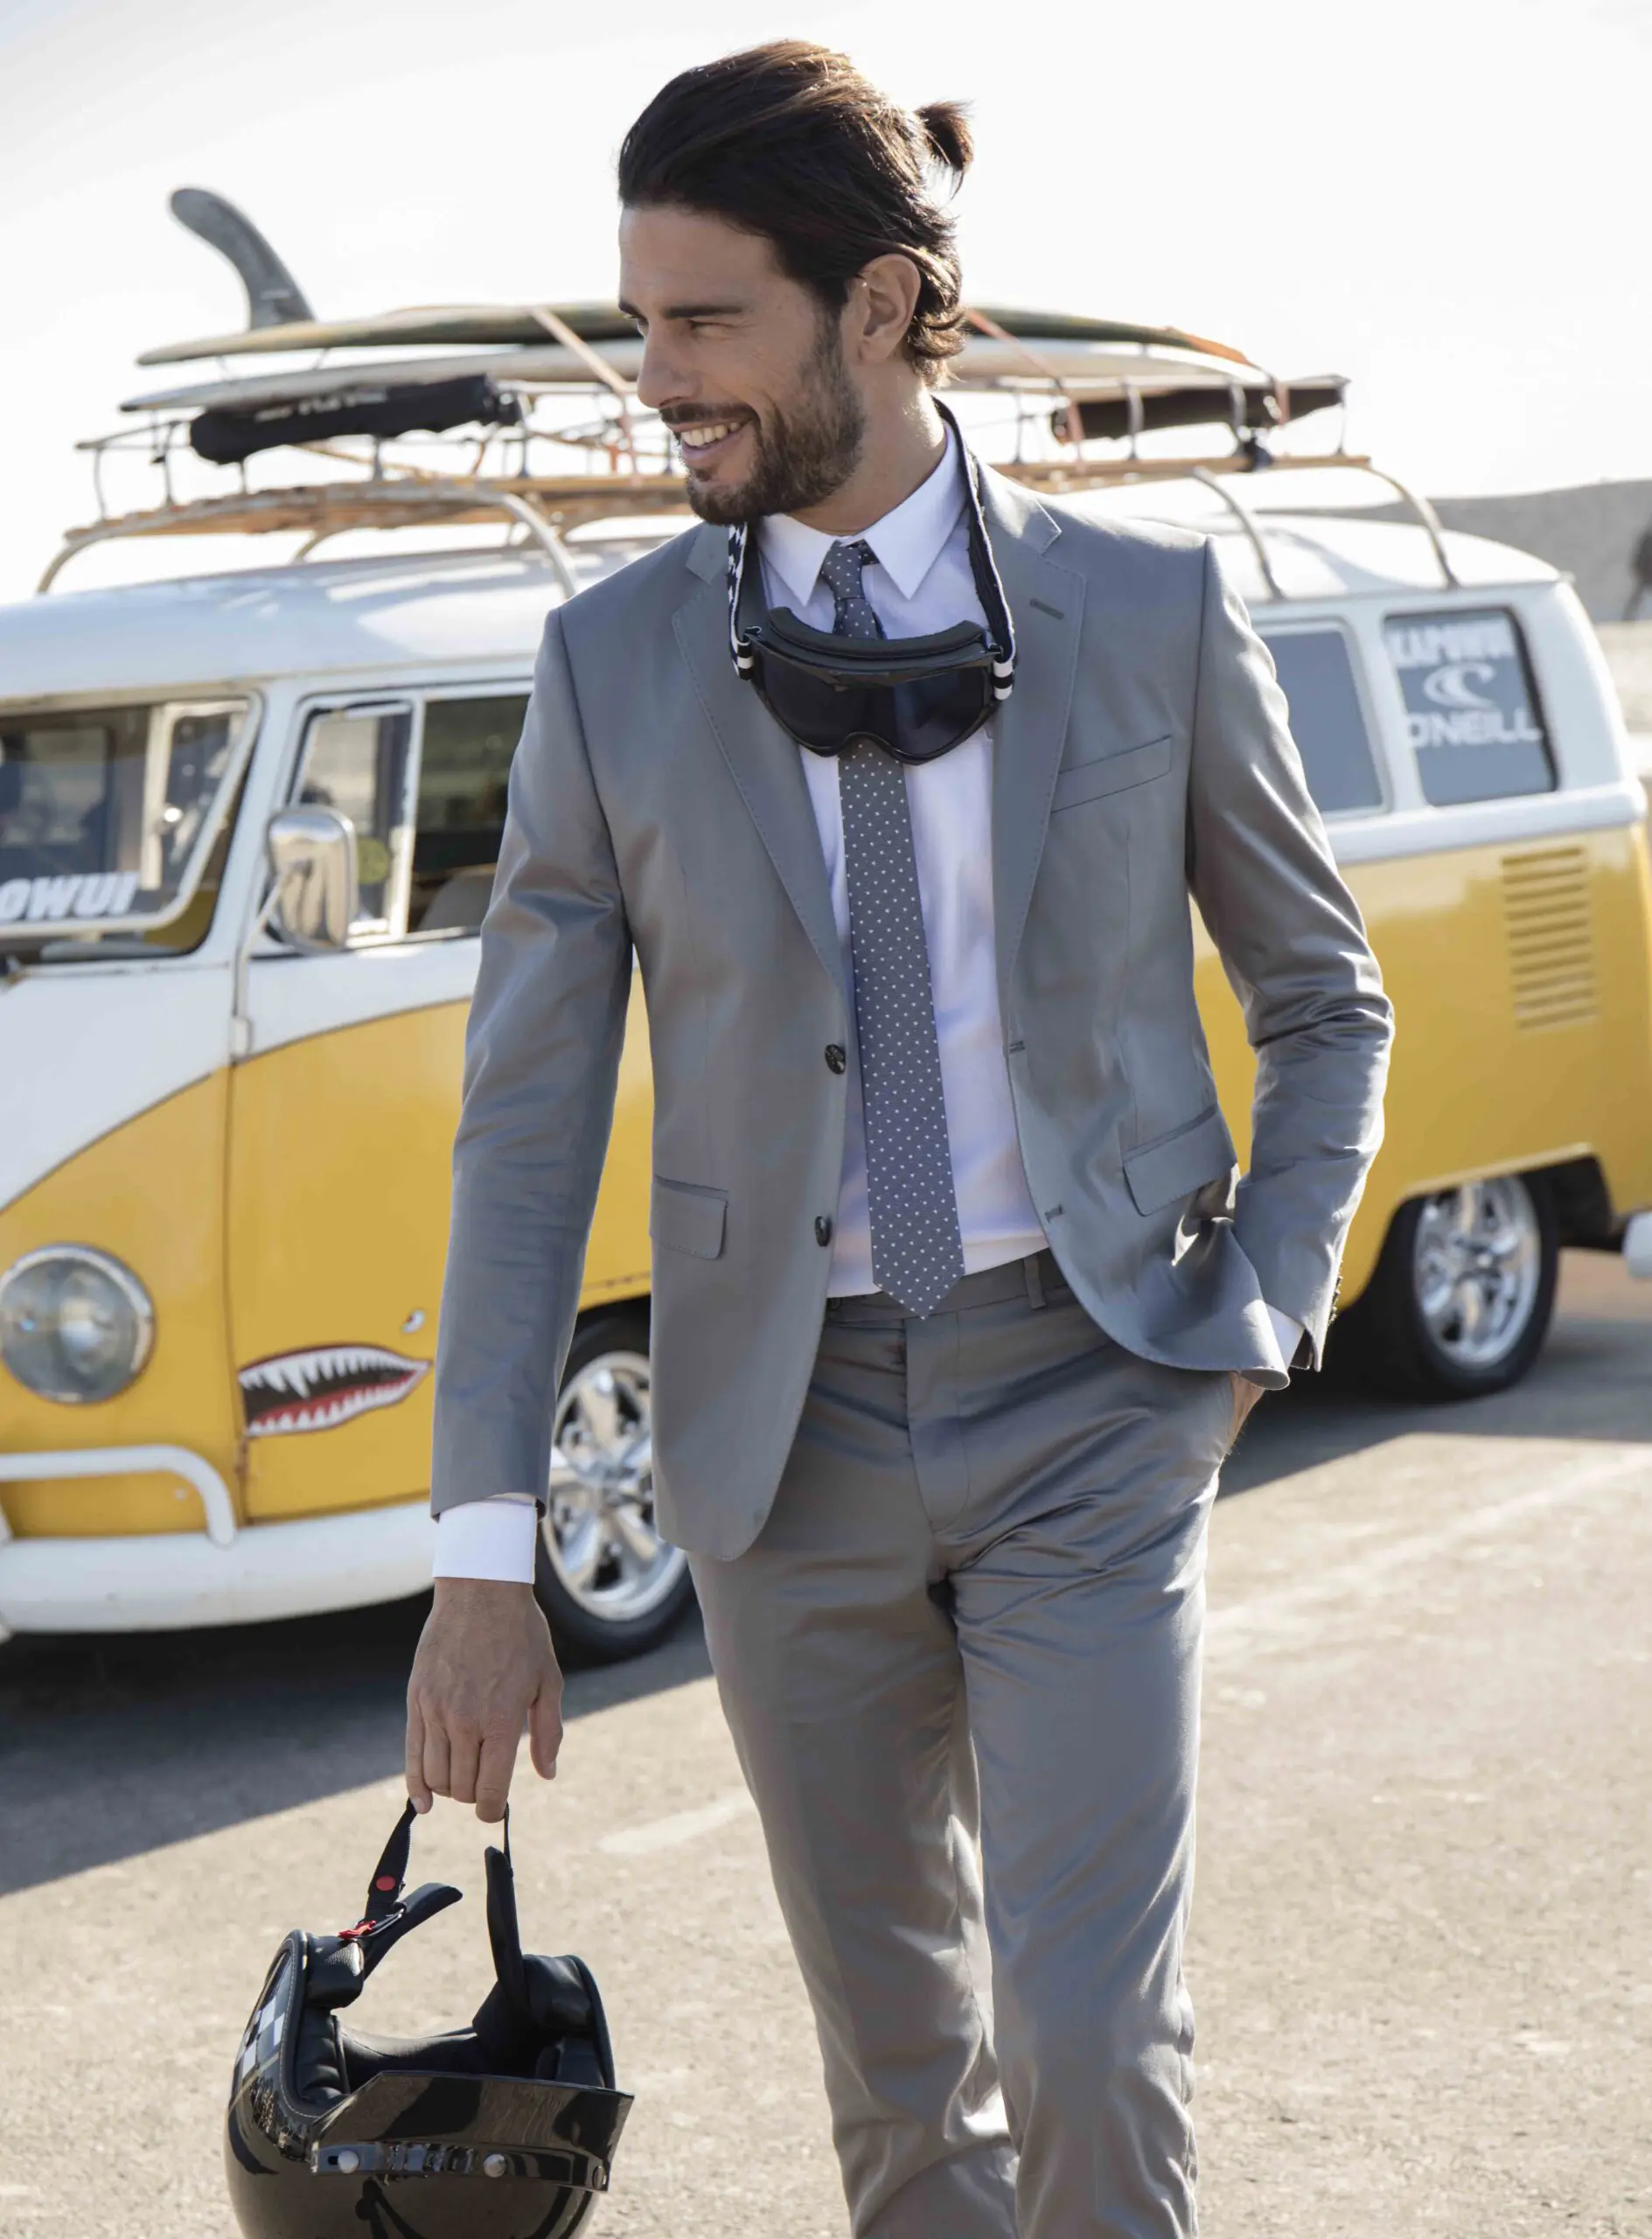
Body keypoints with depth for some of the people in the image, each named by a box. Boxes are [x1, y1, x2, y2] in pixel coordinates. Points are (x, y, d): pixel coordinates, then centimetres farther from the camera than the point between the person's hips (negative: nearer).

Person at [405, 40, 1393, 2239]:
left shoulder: (1150, 608, -2)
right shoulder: (613, 663, 0)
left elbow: (1325, 997, 10)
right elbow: (527, 1111, -1)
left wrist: (1265, 1309, -2)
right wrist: (484, 1558, -5)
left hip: (1084, 1400, -2)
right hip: (787, 1422, 2)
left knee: (1087, 2029, -8)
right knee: (895, 2051, 11)